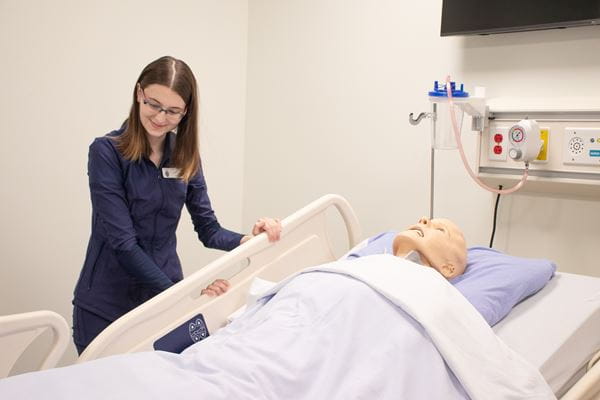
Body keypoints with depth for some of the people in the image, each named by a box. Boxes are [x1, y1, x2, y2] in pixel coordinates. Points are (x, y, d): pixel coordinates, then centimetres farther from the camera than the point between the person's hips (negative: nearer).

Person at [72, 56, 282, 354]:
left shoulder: (185, 156, 2)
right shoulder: (106, 152, -13)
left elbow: (208, 230, 2)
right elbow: (123, 243, -18)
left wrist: (249, 239, -18)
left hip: (165, 296, 4)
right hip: (106, 307, -4)